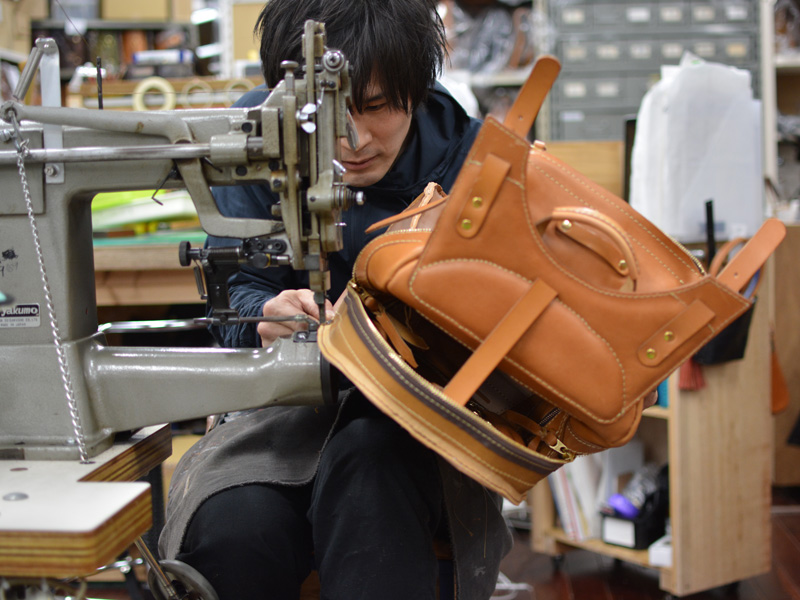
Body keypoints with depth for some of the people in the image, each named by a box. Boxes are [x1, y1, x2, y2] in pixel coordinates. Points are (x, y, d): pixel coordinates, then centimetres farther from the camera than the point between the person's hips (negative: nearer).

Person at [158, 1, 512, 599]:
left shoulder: (463, 154, -4)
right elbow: (237, 294, -1)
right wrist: (270, 316, -27)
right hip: (291, 408, 1)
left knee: (368, 461, -38)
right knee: (233, 526, -31)